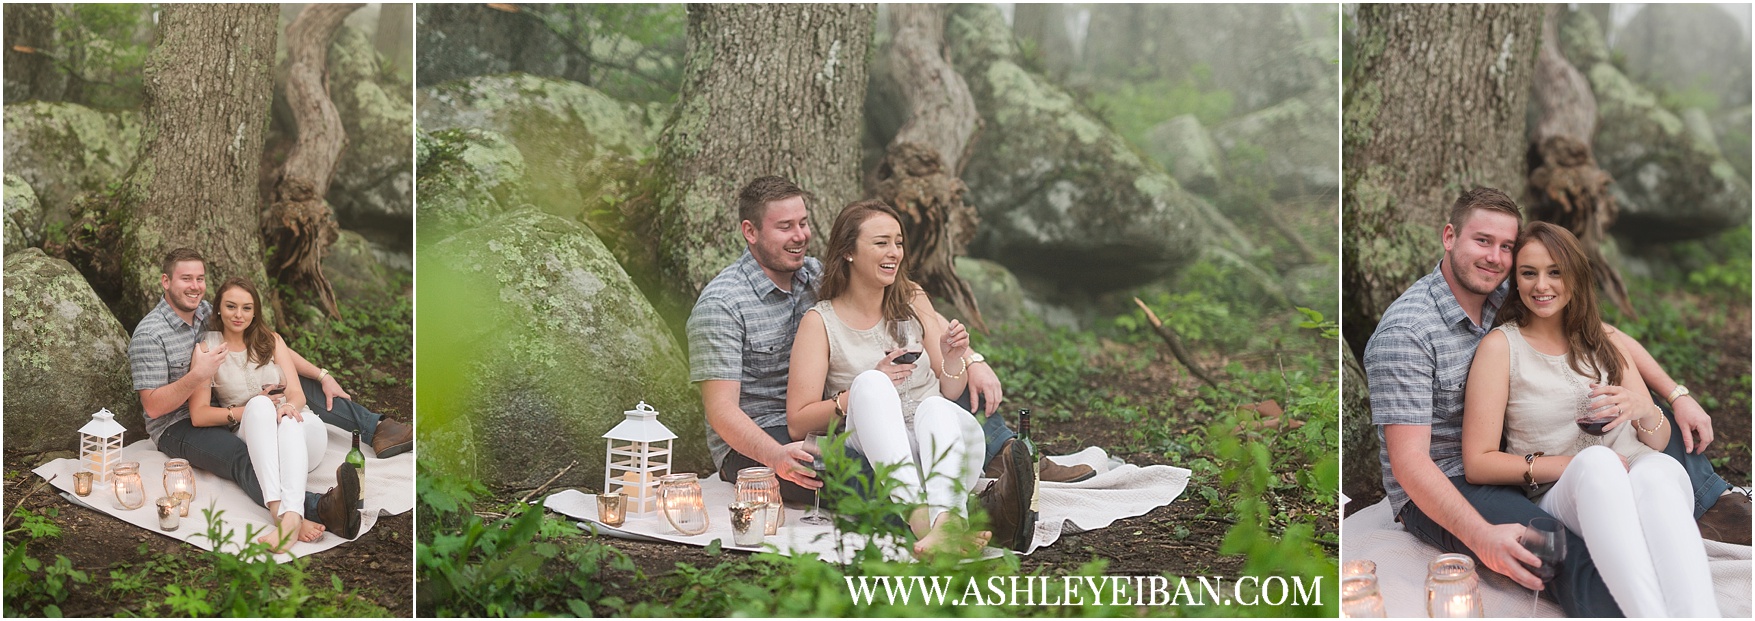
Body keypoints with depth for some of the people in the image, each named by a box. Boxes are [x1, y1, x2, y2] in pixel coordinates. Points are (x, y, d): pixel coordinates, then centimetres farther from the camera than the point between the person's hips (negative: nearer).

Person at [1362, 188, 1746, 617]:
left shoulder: (1511, 300, 1)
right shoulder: (1405, 331, -20)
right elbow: (1408, 461, -25)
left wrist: (1679, 397, 2)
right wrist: (1481, 536, -38)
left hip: (1513, 465, 8)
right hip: (1438, 494, -8)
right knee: (1563, 555, -35)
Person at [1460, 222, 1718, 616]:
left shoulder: (1602, 339, 20)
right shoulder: (1500, 345, 7)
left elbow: (1659, 441, 19)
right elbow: (1478, 463, 0)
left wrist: (1642, 410, -6)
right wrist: (1571, 465, -11)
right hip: (1560, 499, -3)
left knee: (1657, 471, -35)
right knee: (1596, 460, -38)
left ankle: (1699, 615, -55)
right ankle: (1651, 613, -54)